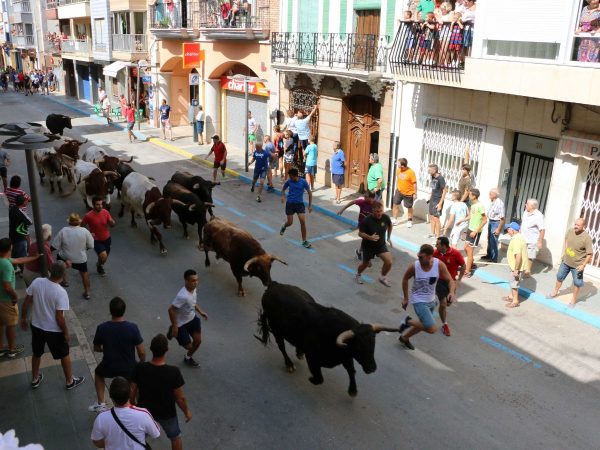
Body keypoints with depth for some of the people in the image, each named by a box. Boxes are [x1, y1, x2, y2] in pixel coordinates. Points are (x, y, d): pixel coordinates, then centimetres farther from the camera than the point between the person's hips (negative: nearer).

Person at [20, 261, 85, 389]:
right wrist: (66, 332, -7)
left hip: (36, 326, 5)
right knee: (64, 355, 18)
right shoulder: (61, 292, -28)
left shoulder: (37, 282, -14)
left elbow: (26, 302, -3)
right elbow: (59, 317, -22)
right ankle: (69, 381, 34)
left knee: (36, 354, 28)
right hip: (54, 331, -5)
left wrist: (23, 318, 14)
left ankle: (35, 379, 46)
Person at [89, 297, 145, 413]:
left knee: (98, 373, 35)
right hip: (128, 369, -1)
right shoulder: (132, 328, -22)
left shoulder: (101, 328, -18)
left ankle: (101, 404, 31)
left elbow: (96, 349, 0)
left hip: (109, 368, 1)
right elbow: (141, 352, -15)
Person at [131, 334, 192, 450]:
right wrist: (186, 411, -1)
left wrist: (132, 403, 12)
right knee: (175, 437, 26)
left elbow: (132, 391, -9)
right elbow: (180, 398, -20)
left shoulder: (140, 368, -25)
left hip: (144, 410, 2)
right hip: (166, 413, -2)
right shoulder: (173, 372, -32)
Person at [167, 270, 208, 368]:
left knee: (198, 341, 6)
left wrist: (201, 312, 4)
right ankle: (173, 331, 31)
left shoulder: (194, 289, -10)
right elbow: (171, 310, -30)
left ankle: (188, 358, 36)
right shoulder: (182, 296, -38)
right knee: (188, 346, 6)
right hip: (181, 323, -7)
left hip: (192, 318, 7)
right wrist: (174, 326, -23)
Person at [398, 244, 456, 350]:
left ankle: (404, 338, 47)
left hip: (431, 300, 5)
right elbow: (405, 279, -5)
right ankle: (409, 322, 7)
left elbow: (450, 280, -12)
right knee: (432, 329, -15)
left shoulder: (439, 265, -19)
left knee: (424, 325, 23)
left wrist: (452, 292, -34)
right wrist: (405, 298, 1)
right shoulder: (414, 266, -24)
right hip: (419, 301, -5)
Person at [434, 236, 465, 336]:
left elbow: (463, 266, -7)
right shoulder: (435, 253, -15)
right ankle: (444, 325, 13)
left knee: (448, 303, 14)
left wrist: (458, 280, -10)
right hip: (440, 280, -1)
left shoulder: (455, 253, -21)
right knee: (443, 304, -7)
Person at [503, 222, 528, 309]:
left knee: (514, 283, 4)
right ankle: (512, 296, 41)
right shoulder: (519, 236, 6)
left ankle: (515, 301, 16)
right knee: (513, 282, 24)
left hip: (517, 267, -10)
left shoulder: (516, 240, -27)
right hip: (516, 266, 10)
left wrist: (516, 269, -28)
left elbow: (518, 256, -33)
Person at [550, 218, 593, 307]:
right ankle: (555, 292, 42)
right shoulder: (570, 231, -9)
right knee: (559, 277, 21)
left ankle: (573, 299, 29)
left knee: (577, 283, 10)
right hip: (565, 261, 5)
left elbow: (590, 253, -21)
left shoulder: (586, 238, -25)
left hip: (577, 265, -5)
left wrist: (583, 265, -24)